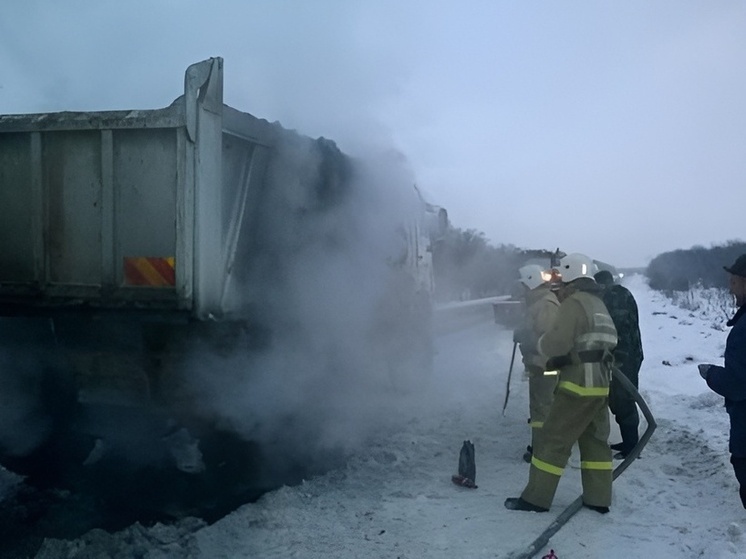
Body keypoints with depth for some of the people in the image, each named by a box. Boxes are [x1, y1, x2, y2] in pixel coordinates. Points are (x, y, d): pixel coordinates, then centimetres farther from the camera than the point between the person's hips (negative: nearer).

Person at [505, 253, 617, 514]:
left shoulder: (574, 303, -12)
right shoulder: (599, 304, 17)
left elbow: (557, 342, -20)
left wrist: (541, 344, 0)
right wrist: (558, 360, 10)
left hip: (578, 386, -9)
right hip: (600, 385, 9)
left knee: (553, 441, -3)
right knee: (596, 441, 14)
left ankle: (536, 497, 2)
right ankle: (598, 498, 18)